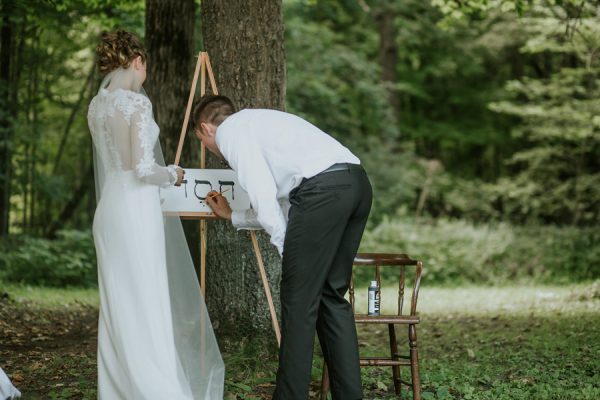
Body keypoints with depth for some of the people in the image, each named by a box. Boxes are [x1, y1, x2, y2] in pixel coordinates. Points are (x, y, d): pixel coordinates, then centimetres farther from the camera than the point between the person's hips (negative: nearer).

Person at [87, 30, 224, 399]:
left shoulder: (97, 106, 11)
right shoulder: (137, 102, -13)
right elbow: (144, 168, -17)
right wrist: (173, 175, 1)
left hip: (108, 209, 8)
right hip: (138, 209, -8)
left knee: (117, 306, 11)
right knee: (146, 306, -5)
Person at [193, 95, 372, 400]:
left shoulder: (229, 130, 10)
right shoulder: (259, 122, 35)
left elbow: (262, 191, -5)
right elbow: (279, 201, 36)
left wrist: (285, 247, -1)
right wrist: (233, 216, 49)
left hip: (322, 189, -8)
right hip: (357, 182, 9)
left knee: (299, 301, 0)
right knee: (332, 296, 16)